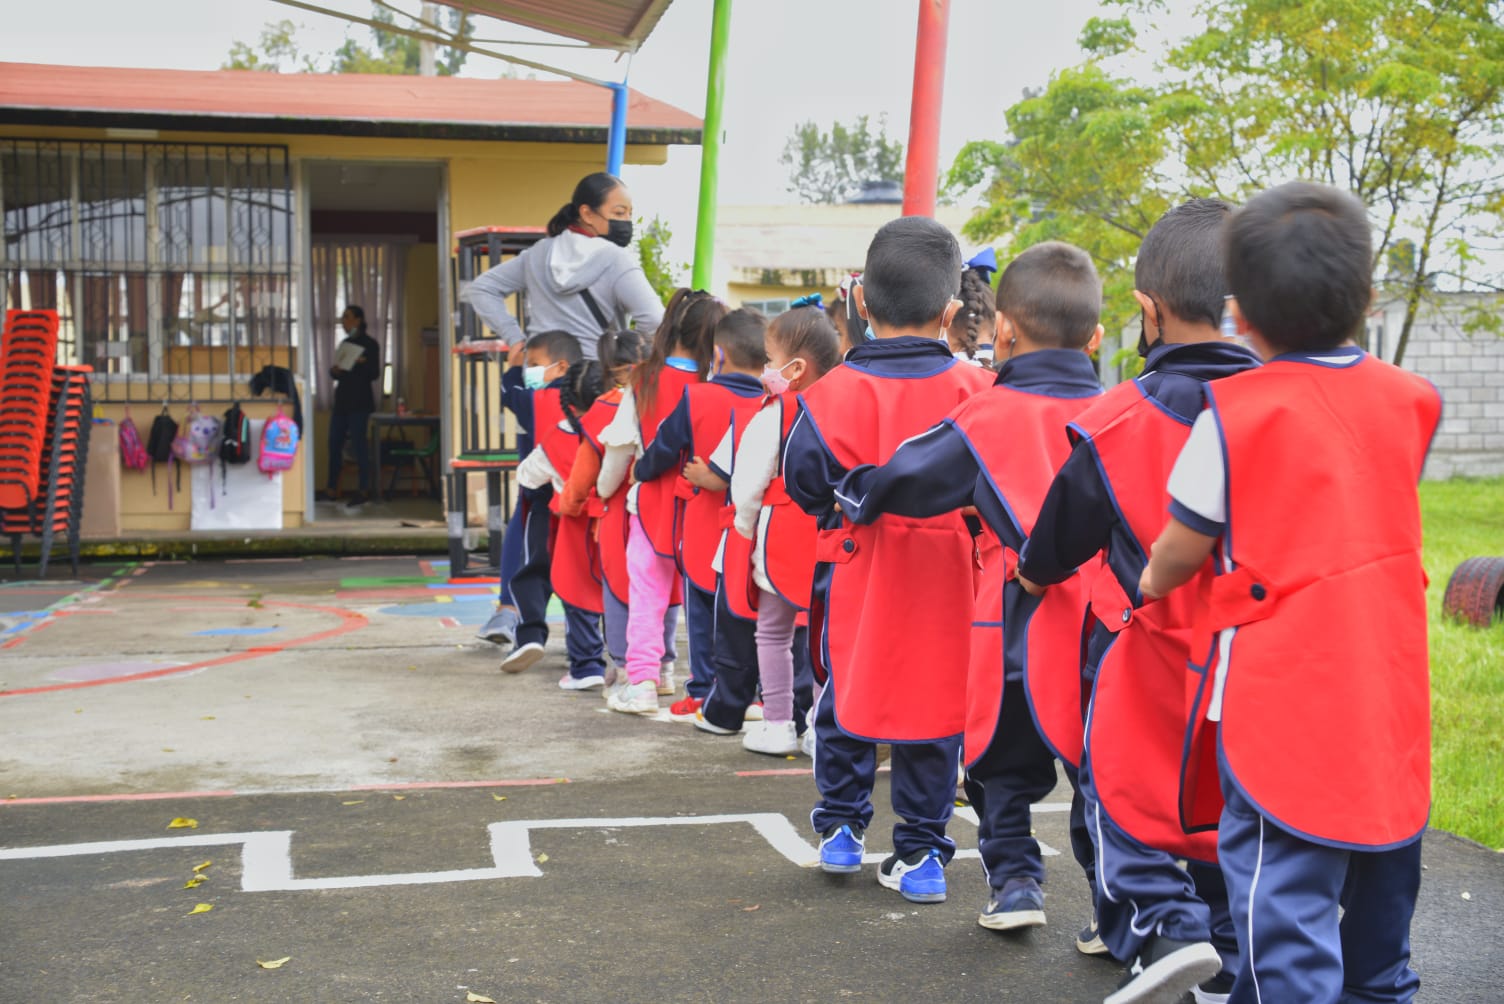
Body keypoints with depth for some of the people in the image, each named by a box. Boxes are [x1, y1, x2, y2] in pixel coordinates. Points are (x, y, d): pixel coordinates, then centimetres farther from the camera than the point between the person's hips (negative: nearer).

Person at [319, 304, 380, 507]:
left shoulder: (369, 344, -4)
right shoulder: (345, 343, 17)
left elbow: (375, 374, -9)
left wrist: (362, 363, -26)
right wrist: (334, 370, -2)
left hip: (359, 400, -8)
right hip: (342, 399, 8)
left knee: (358, 443, -8)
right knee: (334, 443, 5)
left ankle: (364, 490, -3)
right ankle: (331, 489, 10)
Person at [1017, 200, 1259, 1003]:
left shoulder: (1121, 420, -14)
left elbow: (1061, 533, 0)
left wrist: (1035, 571, 21)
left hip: (1149, 650, -4)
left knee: (1122, 789, 9)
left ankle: (1165, 929, -11)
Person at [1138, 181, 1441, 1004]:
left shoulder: (1236, 413, -12)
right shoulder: (1406, 402, 3)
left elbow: (1183, 544, -4)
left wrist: (1152, 582, 16)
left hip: (1279, 696, -6)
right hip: (1388, 690, 7)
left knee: (1281, 888, -4)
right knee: (1380, 878, 21)